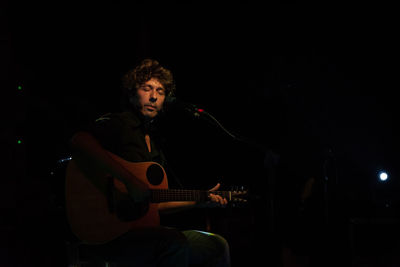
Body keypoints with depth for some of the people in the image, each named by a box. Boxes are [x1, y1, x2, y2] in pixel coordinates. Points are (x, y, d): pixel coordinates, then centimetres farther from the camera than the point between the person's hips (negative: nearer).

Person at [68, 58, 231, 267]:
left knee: (217, 246, 6)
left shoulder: (154, 145, 21)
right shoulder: (117, 123, -5)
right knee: (176, 244, -33)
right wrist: (129, 180, -33)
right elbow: (78, 142, -29)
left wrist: (199, 201, 14)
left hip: (143, 228, 9)